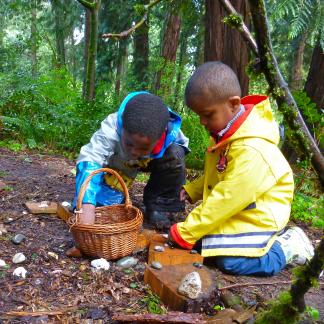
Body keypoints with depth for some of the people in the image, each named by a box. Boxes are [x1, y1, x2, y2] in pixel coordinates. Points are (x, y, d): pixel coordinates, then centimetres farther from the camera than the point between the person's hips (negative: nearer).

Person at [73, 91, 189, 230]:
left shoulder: (170, 132, -34)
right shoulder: (111, 129, -43)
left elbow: (182, 144, -11)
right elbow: (90, 159, -51)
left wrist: (178, 184, -15)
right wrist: (87, 208, -63)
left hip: (149, 161, 1)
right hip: (117, 163, -1)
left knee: (174, 154, -27)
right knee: (100, 200, -18)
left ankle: (159, 207, -9)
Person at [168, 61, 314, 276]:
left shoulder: (252, 151, -31)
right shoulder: (228, 134, -1)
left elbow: (226, 200, -29)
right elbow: (216, 175, 15)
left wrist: (184, 233, -23)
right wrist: (190, 191, 2)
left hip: (257, 218, -9)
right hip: (236, 213, 9)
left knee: (231, 262, -22)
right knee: (198, 239, 3)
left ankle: (288, 247, 3)